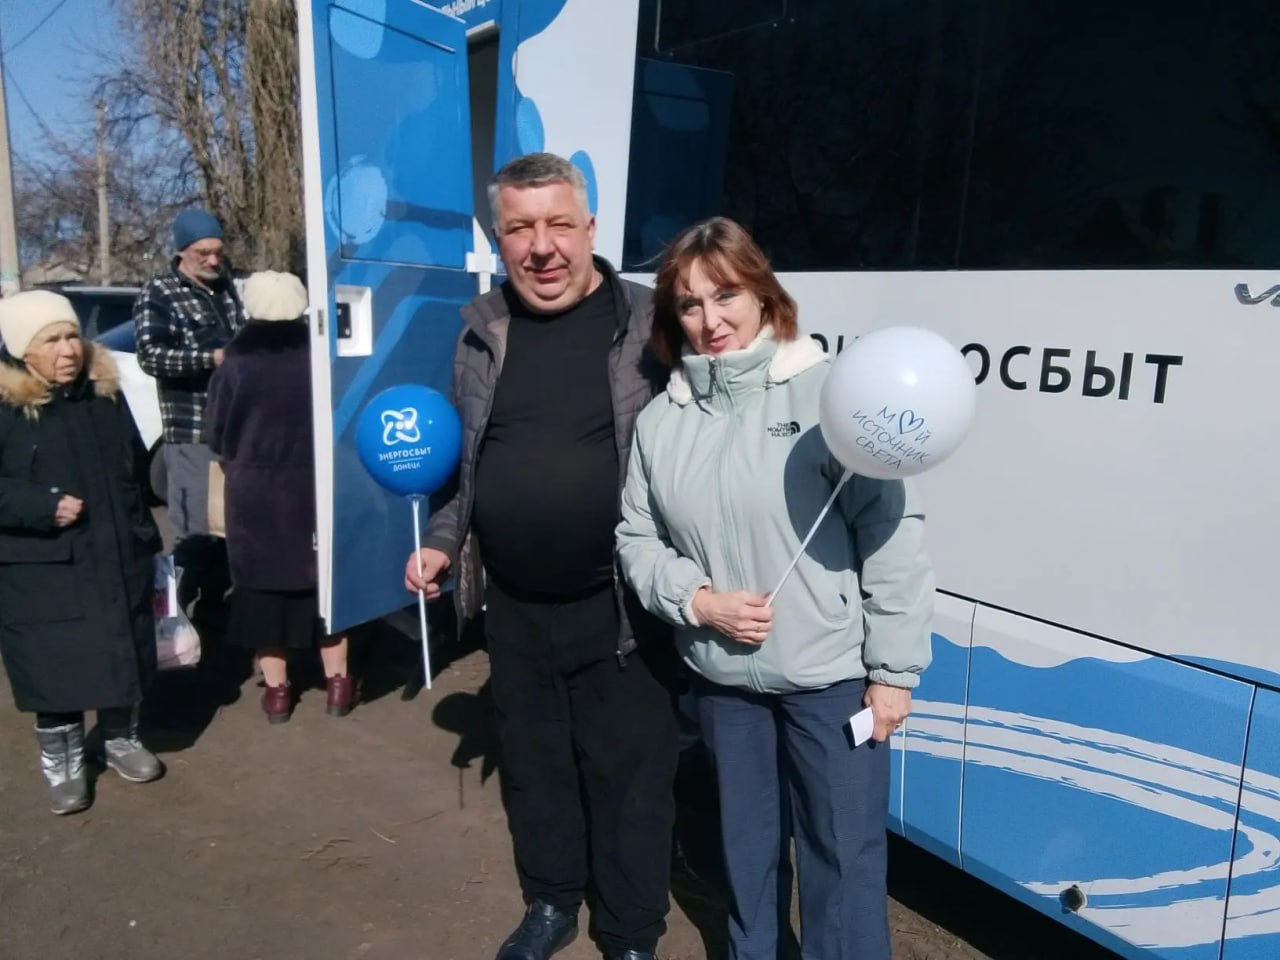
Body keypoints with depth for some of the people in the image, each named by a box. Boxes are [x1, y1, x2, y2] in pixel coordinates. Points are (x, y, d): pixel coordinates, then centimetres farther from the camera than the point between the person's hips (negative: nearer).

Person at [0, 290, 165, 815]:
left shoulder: (105, 393, 4)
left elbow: (135, 465, 15)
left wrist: (141, 531, 16)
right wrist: (42, 507, -23)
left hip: (119, 557, 4)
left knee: (123, 654, 14)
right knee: (56, 667, 3)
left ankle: (120, 739, 34)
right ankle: (61, 762, 21)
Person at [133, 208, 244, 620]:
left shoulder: (227, 287, 16)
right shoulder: (158, 293, -2)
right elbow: (149, 355, -14)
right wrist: (212, 358, -22)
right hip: (192, 434, -6)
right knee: (196, 530, -6)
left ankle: (213, 607, 26)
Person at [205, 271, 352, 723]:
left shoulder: (235, 366, -6)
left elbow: (215, 435, 1)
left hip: (255, 494, -1)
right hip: (315, 488, 1)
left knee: (263, 586, 10)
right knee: (326, 582, 12)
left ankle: (276, 690, 16)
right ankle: (336, 682, 17)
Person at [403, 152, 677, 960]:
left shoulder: (648, 325, -9)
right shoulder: (482, 331, 4)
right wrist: (443, 543, 7)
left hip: (619, 605, -4)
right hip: (513, 605, 4)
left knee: (629, 771, 9)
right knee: (533, 762, 20)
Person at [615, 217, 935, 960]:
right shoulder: (660, 419, 0)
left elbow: (893, 535, -14)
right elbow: (638, 539, 6)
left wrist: (893, 671, -13)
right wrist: (697, 599, -11)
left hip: (832, 675, -4)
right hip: (724, 677, 5)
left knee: (842, 854, 9)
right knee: (748, 843, 24)